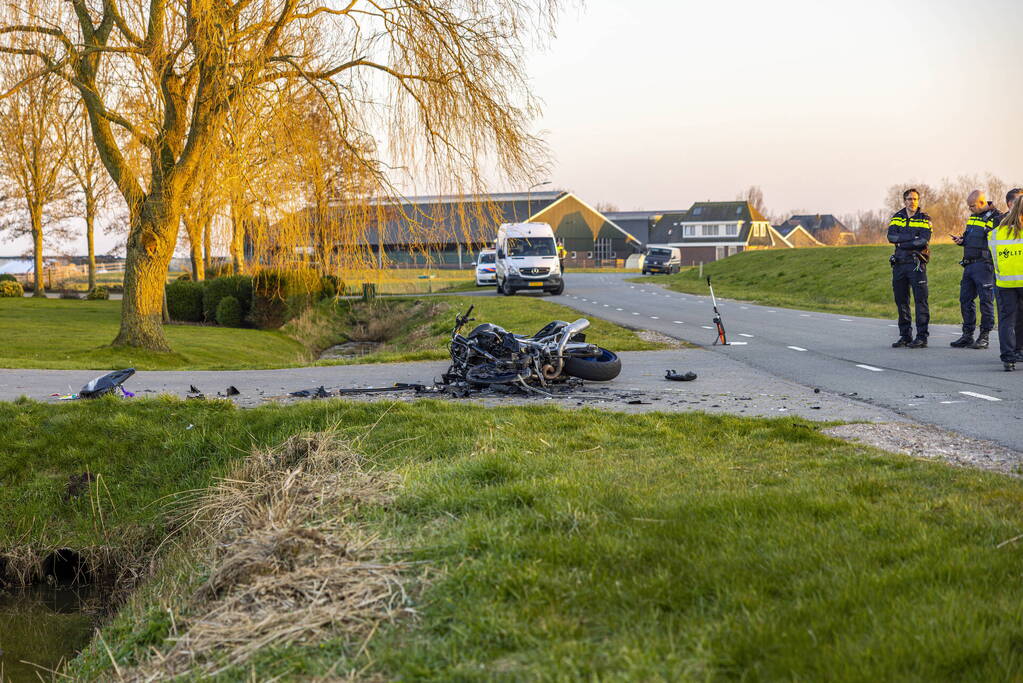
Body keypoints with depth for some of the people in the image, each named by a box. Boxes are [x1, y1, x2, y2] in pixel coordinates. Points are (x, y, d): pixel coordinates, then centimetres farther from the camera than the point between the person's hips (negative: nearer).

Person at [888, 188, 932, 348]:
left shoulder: (924, 219, 3)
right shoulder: (897, 218, 13)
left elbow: (924, 240, -13)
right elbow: (891, 236, -5)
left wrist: (902, 243, -10)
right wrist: (913, 236, -14)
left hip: (917, 264, -4)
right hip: (899, 264, 4)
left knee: (920, 300, -7)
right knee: (901, 300, 8)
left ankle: (922, 337, -7)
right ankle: (905, 336, 16)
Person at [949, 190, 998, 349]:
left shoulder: (995, 218, -8)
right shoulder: (973, 217, 16)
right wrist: (961, 240, 8)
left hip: (984, 265, -8)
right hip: (969, 264, 8)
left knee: (986, 301, -2)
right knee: (965, 299, 10)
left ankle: (984, 337, 5)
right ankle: (967, 335, 18)